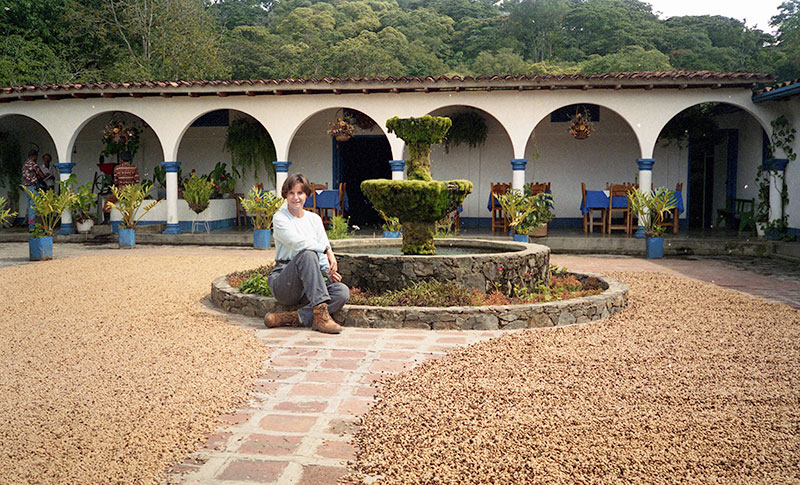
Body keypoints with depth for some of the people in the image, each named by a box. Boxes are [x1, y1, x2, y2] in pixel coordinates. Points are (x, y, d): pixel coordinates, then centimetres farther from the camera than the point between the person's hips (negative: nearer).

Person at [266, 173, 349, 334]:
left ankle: (293, 318, -29)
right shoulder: (280, 218, -1)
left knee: (343, 291, -23)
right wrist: (327, 249, -20)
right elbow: (298, 242, -19)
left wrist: (330, 272, -10)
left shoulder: (314, 219, 16)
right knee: (308, 254, -35)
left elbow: (324, 254, 9)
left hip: (309, 283, 5)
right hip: (283, 283, -5)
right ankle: (320, 311, -38)